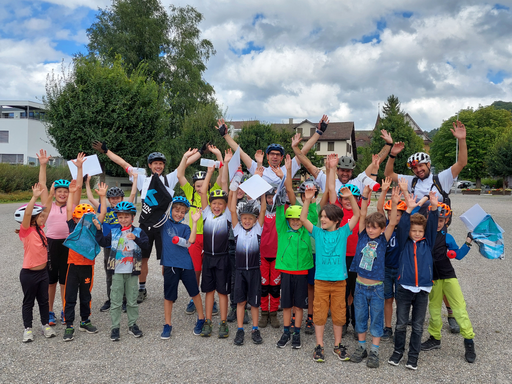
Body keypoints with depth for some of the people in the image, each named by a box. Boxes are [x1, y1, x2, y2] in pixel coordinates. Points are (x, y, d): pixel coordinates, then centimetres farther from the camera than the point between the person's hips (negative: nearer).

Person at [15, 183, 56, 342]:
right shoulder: (26, 231, -16)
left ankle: (45, 324, 29)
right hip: (29, 274, -6)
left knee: (44, 300, 16)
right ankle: (27, 328, 22)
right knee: (29, 302, 9)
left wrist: (51, 195, 0)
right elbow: (27, 213, -32)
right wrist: (35, 197, -38)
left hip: (43, 271, 6)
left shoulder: (39, 228, 3)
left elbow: (45, 210, 7)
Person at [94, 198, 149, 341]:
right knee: (116, 301, 4)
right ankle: (115, 327, 13)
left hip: (132, 272, -1)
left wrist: (136, 238, -30)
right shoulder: (114, 232, 8)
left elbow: (146, 244, -13)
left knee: (132, 301, 10)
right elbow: (103, 243, -1)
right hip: (117, 271, 1)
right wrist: (98, 229, -9)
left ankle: (132, 325, 22)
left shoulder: (138, 231, 1)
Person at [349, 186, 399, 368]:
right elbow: (362, 216, -10)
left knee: (376, 319, 7)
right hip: (360, 285, 2)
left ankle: (374, 351, 18)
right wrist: (365, 197, -23)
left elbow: (392, 223, -18)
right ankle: (361, 347, 28)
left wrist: (394, 204, -32)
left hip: (377, 287, -2)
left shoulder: (383, 240, -5)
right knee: (360, 317, 13)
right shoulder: (363, 236, -2)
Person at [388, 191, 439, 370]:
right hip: (404, 288, -1)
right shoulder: (404, 242, 3)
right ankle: (398, 351, 24)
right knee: (401, 324, 7)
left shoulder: (427, 243, 7)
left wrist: (434, 207, -21)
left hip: (422, 290, 1)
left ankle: (413, 355, 20)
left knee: (418, 326, 8)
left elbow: (433, 226, -6)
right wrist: (409, 209, -27)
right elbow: (401, 227, -13)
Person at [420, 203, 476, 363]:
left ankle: (469, 340, 7)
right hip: (432, 278, 1)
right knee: (434, 308, 10)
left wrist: (467, 244, -7)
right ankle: (435, 339, 26)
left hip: (448, 276, -1)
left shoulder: (447, 237, 1)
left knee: (459, 307, -4)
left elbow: (458, 255, 7)